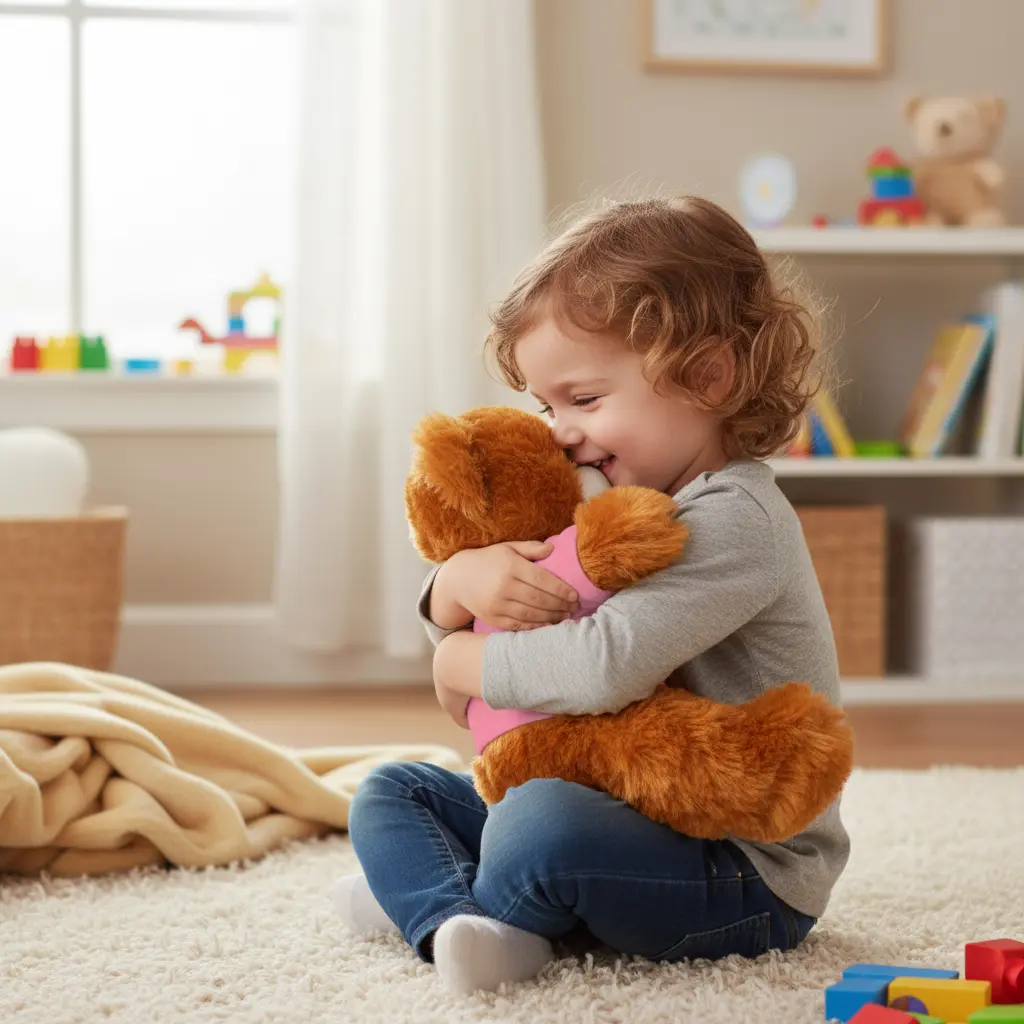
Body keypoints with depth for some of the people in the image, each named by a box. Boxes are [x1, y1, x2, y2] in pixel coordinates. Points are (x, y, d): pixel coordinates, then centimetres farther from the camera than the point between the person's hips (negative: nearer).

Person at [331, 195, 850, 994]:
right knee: (391, 793, 8)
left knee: (541, 823, -37)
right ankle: (461, 926, -19)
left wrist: (465, 661, -16)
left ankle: (432, 896, -6)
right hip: (623, 806, 10)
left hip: (746, 871, -10)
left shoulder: (734, 518, -20)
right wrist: (464, 581, -14)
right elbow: (452, 624, 12)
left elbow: (604, 667, -33)